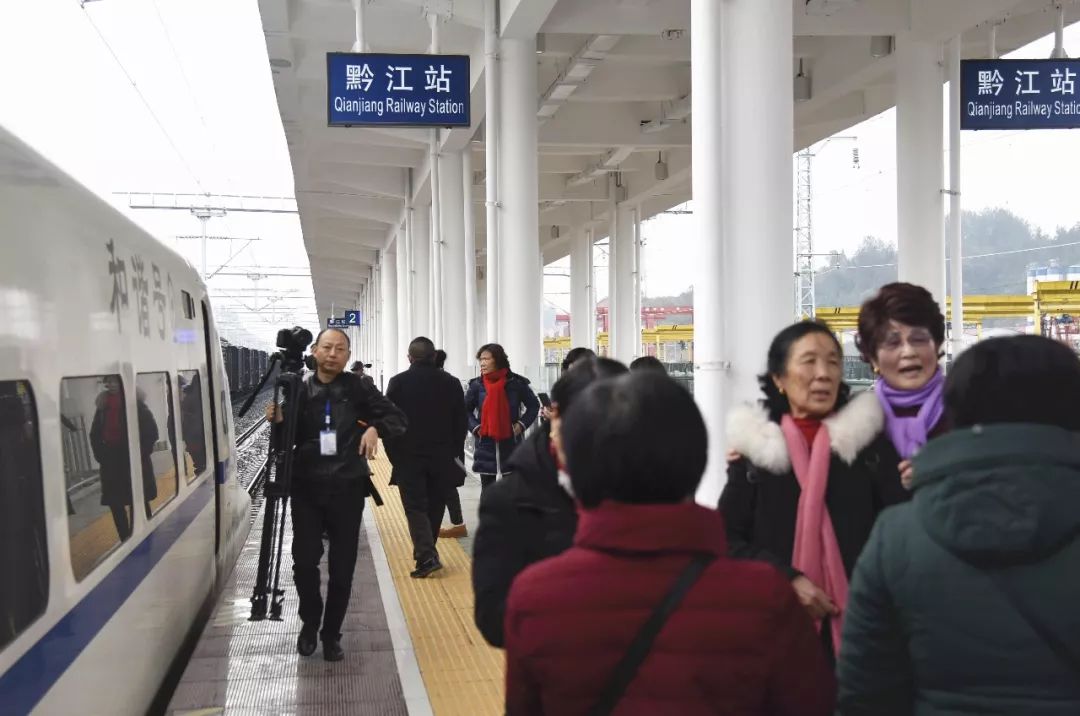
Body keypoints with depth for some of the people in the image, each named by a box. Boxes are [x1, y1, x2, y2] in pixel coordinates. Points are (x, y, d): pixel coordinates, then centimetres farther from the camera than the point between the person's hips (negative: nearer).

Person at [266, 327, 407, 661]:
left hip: (347, 488, 0)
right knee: (304, 560, -3)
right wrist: (278, 421, -14)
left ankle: (331, 634, 19)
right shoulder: (300, 390, 4)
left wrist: (375, 427, -20)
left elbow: (397, 418, 0)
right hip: (307, 487, 1)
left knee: (342, 566, 4)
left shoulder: (358, 387, 1)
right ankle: (309, 623, 22)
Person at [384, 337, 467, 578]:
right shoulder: (452, 383, 3)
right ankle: (426, 553, 23)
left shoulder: (398, 383, -6)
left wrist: (393, 454, 4)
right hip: (443, 459, 3)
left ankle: (426, 556, -16)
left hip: (409, 458, -3)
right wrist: (456, 454, 13)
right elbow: (461, 423, 6)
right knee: (435, 506, 14)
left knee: (415, 507, -2)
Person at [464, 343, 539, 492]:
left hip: (511, 446, -1)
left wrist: (521, 425, -4)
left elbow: (534, 405, 8)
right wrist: (475, 427, -3)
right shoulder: (477, 385, -1)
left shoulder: (516, 383, -4)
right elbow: (465, 410, 12)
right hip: (486, 447, 1)